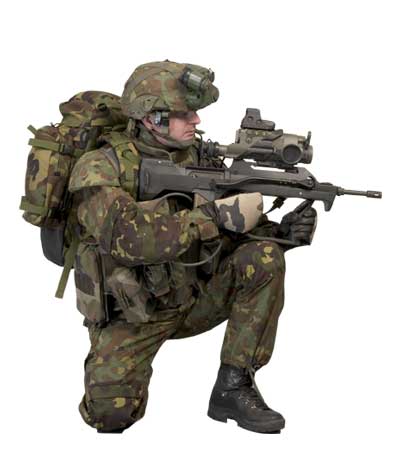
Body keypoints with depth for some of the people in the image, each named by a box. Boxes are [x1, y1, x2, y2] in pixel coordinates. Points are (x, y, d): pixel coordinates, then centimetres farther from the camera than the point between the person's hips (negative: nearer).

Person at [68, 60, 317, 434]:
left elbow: (234, 236, 3)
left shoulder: (199, 161, -1)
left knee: (265, 258, -18)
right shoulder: (99, 169, -18)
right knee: (111, 410, -27)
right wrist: (215, 215, -35)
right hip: (130, 315, -5)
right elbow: (128, 238, -35)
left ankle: (233, 388, -10)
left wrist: (283, 231, -18)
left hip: (192, 297, 5)